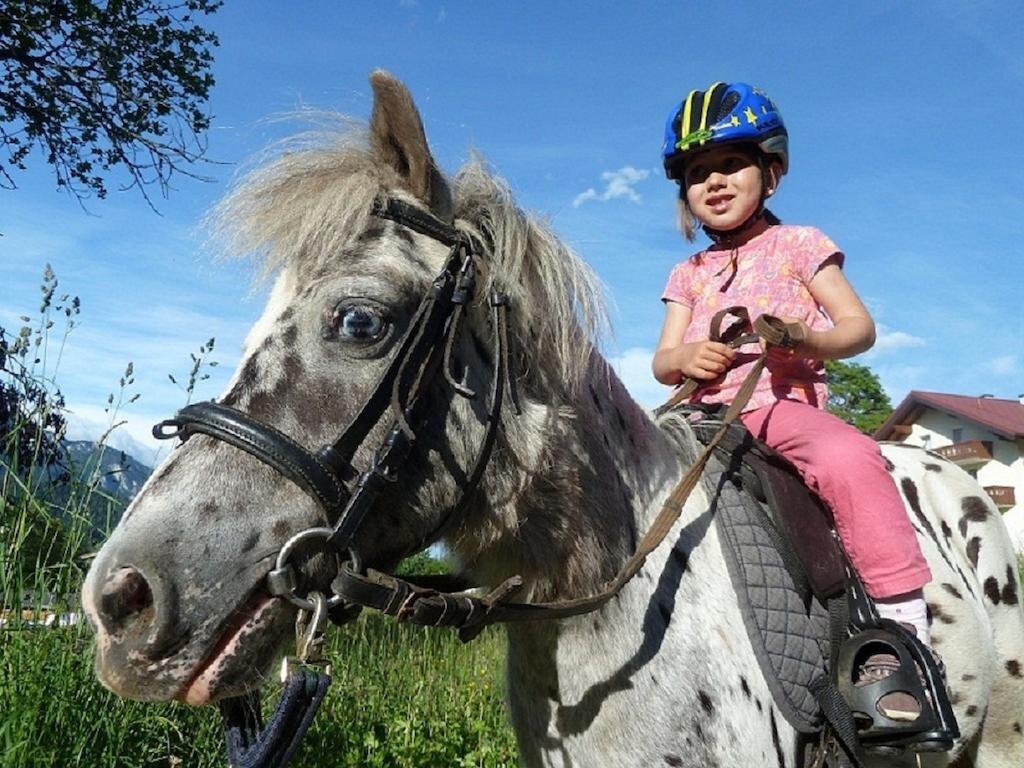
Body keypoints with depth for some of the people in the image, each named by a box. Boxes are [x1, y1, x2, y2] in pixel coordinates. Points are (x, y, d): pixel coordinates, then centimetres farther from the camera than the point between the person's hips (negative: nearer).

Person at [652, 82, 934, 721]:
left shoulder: (797, 244, 12)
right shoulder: (689, 274, 22)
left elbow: (860, 326, 4)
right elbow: (662, 360, 13)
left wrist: (808, 339, -19)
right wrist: (684, 358, -12)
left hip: (783, 401, -4)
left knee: (848, 459, -34)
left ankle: (902, 622, -24)